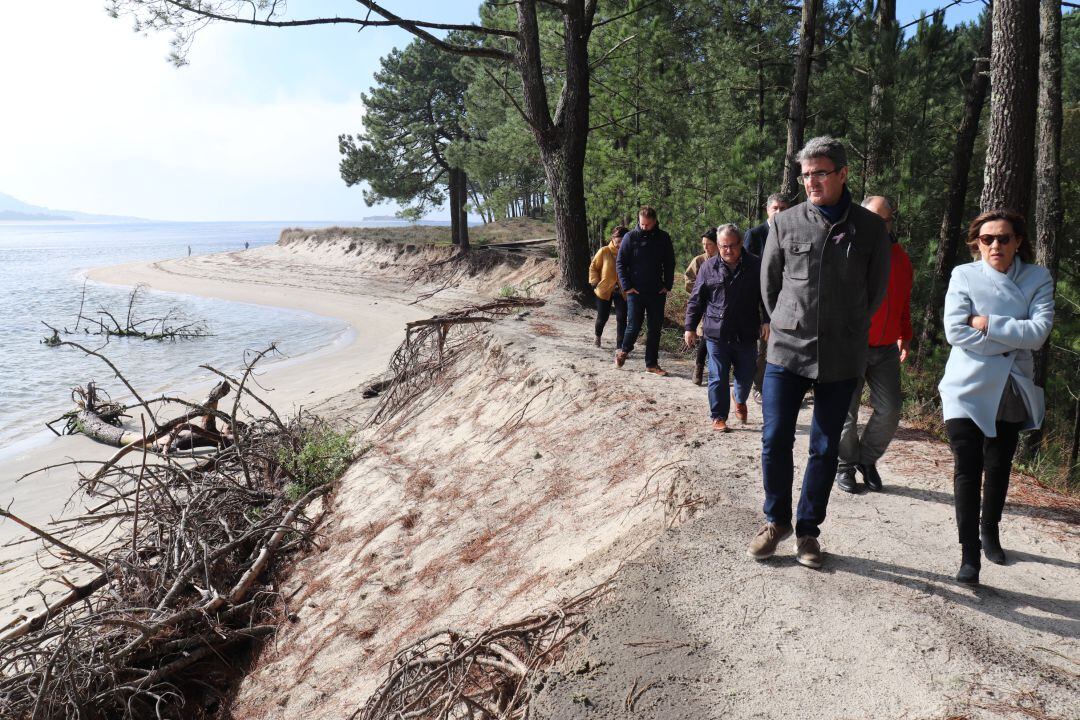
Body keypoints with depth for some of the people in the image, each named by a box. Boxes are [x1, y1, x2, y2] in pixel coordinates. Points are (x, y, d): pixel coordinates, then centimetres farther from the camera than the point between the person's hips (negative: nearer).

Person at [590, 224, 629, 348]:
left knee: (621, 318, -5)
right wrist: (595, 282, -7)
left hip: (622, 292, 1)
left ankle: (620, 345, 4)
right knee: (602, 317, 12)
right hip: (604, 291, -1)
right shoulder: (604, 251, -9)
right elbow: (593, 267, 2)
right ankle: (598, 336, 43)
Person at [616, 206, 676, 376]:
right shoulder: (631, 237, -4)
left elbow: (670, 264, 10)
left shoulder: (663, 238, 2)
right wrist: (627, 286, -8)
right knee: (634, 326, -3)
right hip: (636, 292, -2)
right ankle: (623, 351, 25)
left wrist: (667, 285, 1)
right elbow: (620, 263, -2)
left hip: (657, 292, 3)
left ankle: (652, 363, 15)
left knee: (655, 328, 6)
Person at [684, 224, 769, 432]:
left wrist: (766, 321, -9)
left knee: (746, 376, 11)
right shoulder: (709, 267, 2)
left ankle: (740, 400, 42)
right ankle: (718, 417, 15)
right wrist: (690, 327, 3)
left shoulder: (755, 266, 0)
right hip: (716, 334, -1)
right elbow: (696, 299, 6)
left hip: (746, 334, 1)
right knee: (718, 378, 2)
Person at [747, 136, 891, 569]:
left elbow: (876, 290, 10)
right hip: (787, 352, 0)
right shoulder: (785, 223, 1)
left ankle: (808, 529, 22)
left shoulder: (870, 228, 0)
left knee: (825, 449, 7)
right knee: (775, 440, 0)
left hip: (841, 359, 0)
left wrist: (847, 331, 13)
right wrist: (786, 326, 11)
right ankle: (775, 521, 20)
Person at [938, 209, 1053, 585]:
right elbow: (955, 330, -15)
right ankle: (969, 554, -4)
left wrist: (987, 323, -17)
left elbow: (1039, 331, -13)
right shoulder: (964, 275, -4)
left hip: (1011, 391, 3)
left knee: (999, 467, 16)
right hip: (968, 389, -3)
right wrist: (1010, 342, -14)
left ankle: (989, 531, 39)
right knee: (967, 469, -9)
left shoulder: (1038, 279, 1)